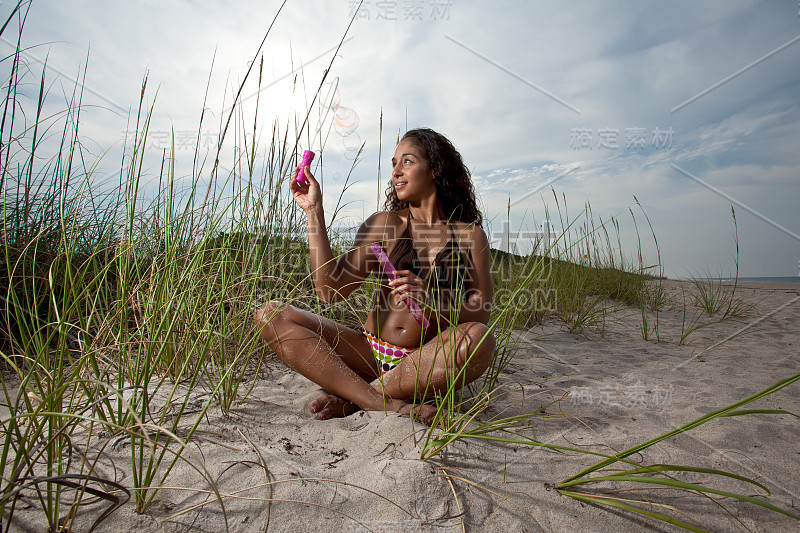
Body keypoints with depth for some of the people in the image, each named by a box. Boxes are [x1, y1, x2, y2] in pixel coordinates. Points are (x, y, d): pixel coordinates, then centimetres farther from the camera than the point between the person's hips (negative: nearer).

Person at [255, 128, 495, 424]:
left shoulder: (470, 235, 3)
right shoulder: (383, 224, 5)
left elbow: (481, 314, -3)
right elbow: (330, 290, -6)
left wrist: (432, 303, -22)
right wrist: (314, 211, -7)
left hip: (426, 363, -1)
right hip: (370, 352, 2)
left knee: (478, 339, -33)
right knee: (271, 316, -13)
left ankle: (351, 398, -18)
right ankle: (391, 404, -24)